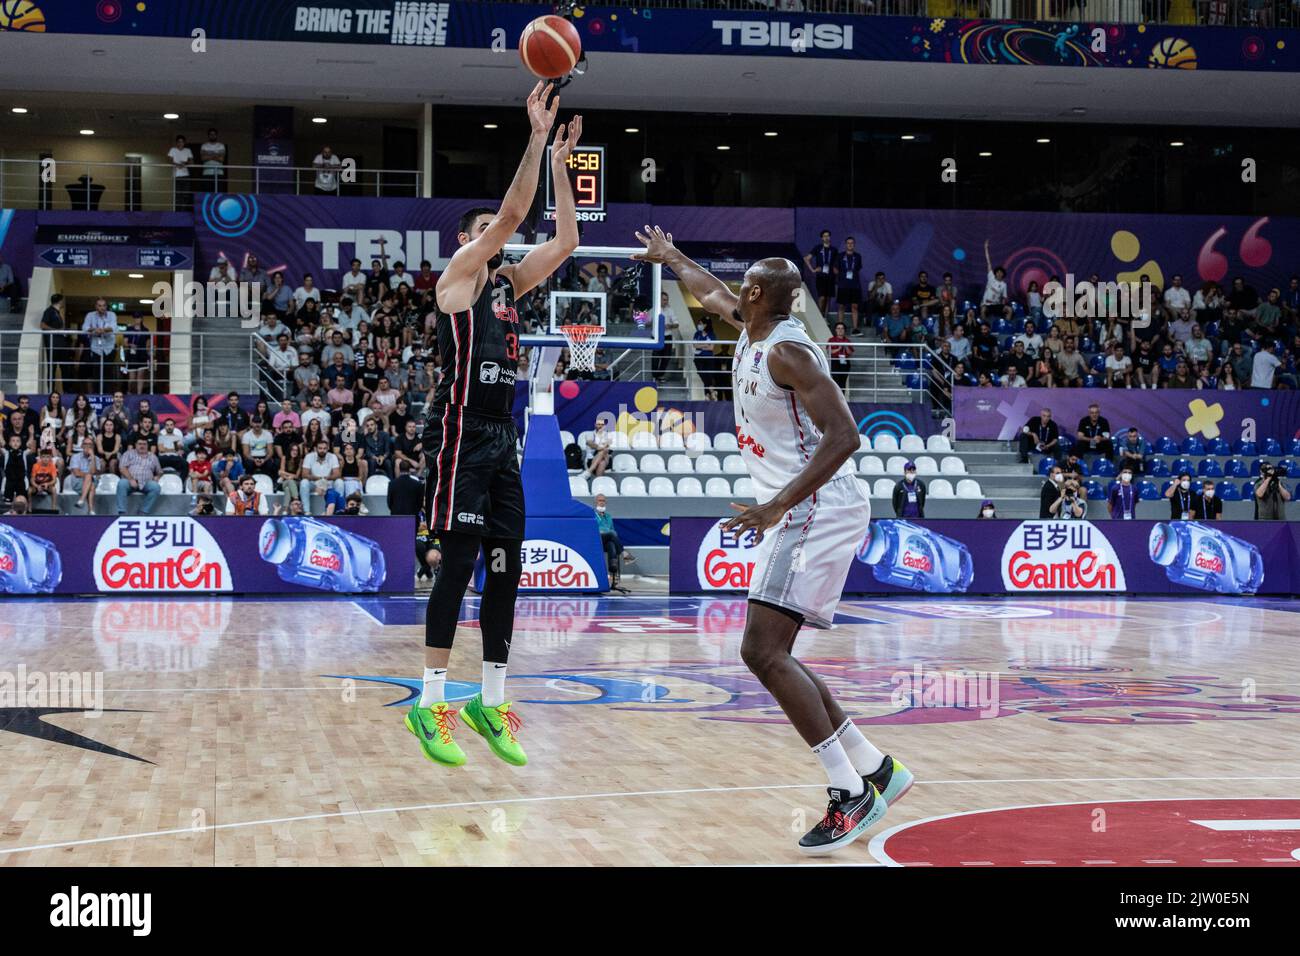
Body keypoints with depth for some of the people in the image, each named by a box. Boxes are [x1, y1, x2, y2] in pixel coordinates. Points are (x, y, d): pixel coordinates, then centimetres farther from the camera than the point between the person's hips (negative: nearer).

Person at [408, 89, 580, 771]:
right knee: (459, 564, -9)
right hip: (460, 434, -8)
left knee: (505, 567, 6)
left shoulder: (509, 282, 19)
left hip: (503, 438, 8)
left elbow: (565, 241, 14)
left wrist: (560, 166, 11)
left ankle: (492, 700, 12)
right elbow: (512, 214, -13)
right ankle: (430, 702, -4)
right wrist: (535, 139, -12)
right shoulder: (457, 275, -2)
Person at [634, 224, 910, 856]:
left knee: (763, 651, -18)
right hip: (798, 515, 10)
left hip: (817, 512, -10)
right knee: (772, 656, 9)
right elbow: (709, 291, 37)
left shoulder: (787, 352, -15)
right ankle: (876, 771, 14)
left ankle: (850, 793, -15)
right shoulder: (752, 330, 13)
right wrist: (668, 256, 52)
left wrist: (778, 504, -28)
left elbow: (843, 436, -24)